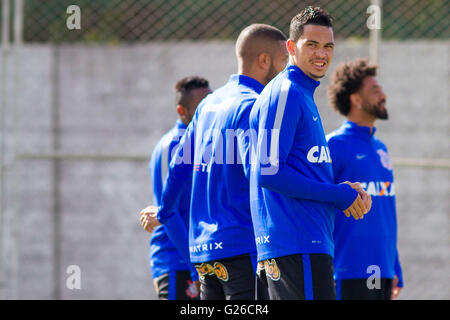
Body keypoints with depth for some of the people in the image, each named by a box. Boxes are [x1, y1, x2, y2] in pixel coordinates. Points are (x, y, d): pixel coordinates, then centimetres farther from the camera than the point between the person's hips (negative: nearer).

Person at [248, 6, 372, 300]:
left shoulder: (304, 96, 21)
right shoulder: (284, 94, -10)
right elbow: (268, 173, -18)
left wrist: (345, 191, 7)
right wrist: (338, 195, -12)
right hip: (296, 248, -10)